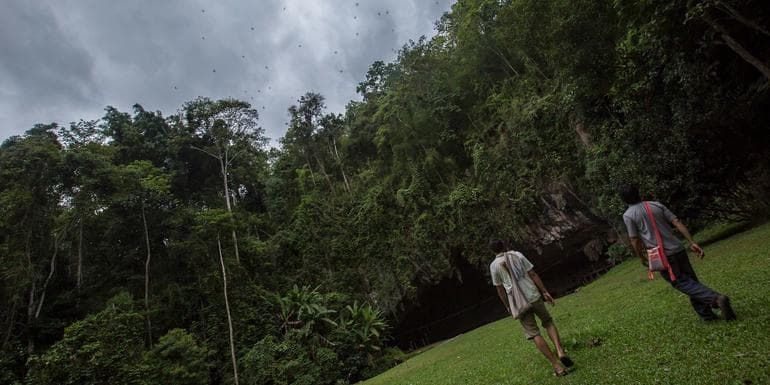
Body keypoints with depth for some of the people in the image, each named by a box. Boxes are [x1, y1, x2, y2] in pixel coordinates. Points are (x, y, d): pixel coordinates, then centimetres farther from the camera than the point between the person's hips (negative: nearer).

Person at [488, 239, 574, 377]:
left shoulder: (493, 265, 0)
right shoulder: (517, 254, 2)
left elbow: (500, 289, 3)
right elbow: (533, 274, -1)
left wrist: (507, 306, 14)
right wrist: (544, 292, 3)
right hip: (534, 296, 2)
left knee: (534, 334, 7)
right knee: (548, 322, 22)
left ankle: (557, 366, 6)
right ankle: (560, 351, 2)